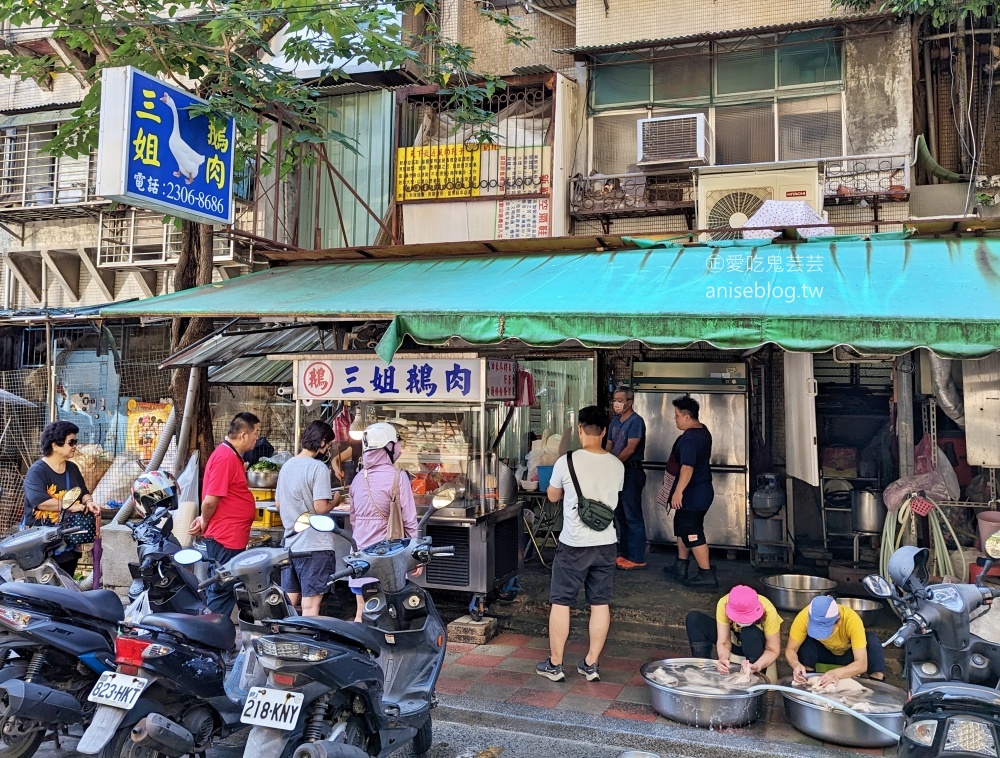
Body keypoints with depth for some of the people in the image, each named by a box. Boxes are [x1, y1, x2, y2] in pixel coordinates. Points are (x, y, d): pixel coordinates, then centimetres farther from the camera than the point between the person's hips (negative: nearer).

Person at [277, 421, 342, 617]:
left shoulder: (287, 465, 9)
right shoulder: (318, 467, -15)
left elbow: (279, 504, 16)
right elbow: (320, 507, -20)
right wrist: (335, 501, -1)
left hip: (290, 543, 8)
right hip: (315, 544, -8)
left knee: (288, 602, 15)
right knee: (310, 604, -3)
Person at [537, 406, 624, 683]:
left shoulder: (566, 462, -12)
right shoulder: (617, 465, -1)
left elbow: (553, 496, 4)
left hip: (573, 545, -3)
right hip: (606, 544, 4)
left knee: (560, 602, 9)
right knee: (600, 603, 12)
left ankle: (554, 664, 16)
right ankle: (591, 664, 19)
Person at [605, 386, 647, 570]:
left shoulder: (636, 421, -12)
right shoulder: (615, 421, 13)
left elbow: (630, 449, -18)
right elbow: (609, 446, 13)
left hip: (631, 472, -9)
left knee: (632, 516, -5)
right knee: (620, 515, 14)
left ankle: (637, 558, 0)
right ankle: (624, 553, 23)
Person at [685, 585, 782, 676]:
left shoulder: (767, 611, -33)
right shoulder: (724, 604, -30)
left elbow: (773, 650, -24)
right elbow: (723, 642, -25)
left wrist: (757, 667, -42)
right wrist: (723, 658, -46)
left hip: (758, 644, -2)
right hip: (734, 639, 2)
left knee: (750, 633, -39)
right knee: (694, 618, -22)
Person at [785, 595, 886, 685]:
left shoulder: (852, 619, -39)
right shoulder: (804, 616, -35)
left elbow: (862, 664, -40)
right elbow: (790, 650, -25)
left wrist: (837, 674, -59)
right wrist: (796, 664, -48)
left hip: (849, 653, -1)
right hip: (824, 652, 1)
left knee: (872, 640, -31)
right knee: (807, 640, -32)